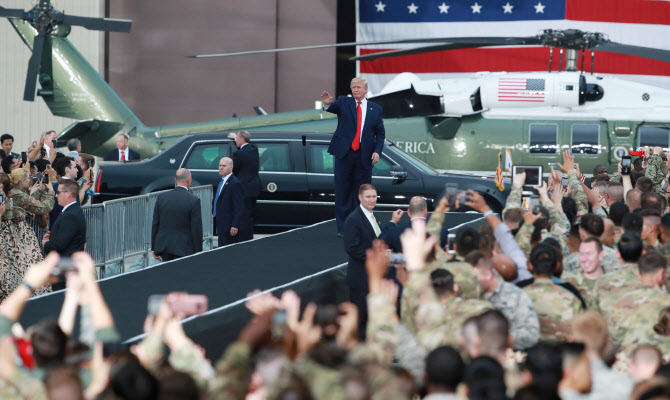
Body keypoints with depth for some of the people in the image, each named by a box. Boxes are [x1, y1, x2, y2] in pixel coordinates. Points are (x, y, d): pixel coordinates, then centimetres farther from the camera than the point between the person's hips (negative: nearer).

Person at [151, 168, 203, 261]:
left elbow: (155, 225, 6)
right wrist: (198, 253, -2)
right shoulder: (194, 201, -11)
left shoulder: (162, 197, 2)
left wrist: (155, 248, 14)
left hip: (163, 246, 4)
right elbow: (196, 229, -10)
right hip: (183, 248, -4)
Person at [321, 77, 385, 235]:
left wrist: (377, 151, -4)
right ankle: (343, 227, 5)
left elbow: (380, 133, 11)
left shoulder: (375, 109, 9)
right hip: (344, 153, -1)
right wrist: (327, 103, -40)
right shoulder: (344, 102, 5)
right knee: (343, 190, 0)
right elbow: (333, 107, -16)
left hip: (364, 156, 1)